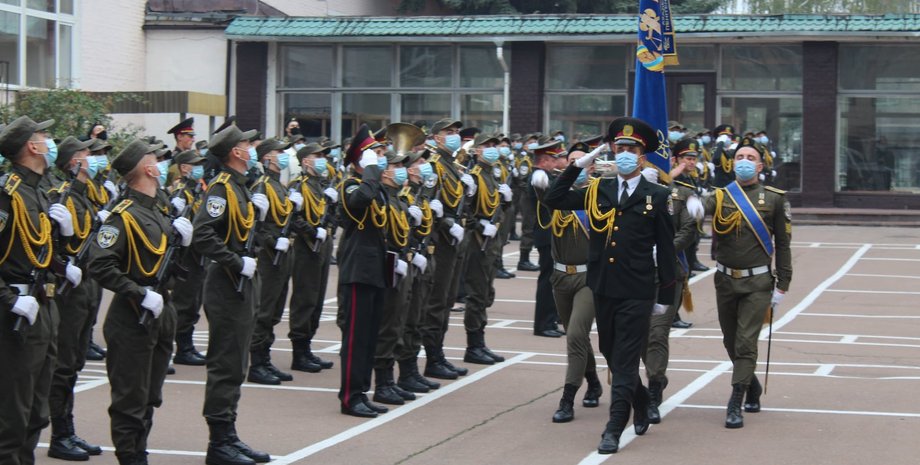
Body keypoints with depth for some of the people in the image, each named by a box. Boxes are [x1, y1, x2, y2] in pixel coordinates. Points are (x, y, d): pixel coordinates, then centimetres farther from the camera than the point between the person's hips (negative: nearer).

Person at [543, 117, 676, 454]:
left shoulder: (657, 197, -1)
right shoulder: (597, 191, 8)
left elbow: (666, 249, 0)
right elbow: (552, 200, 8)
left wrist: (665, 296, 0)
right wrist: (576, 167, 1)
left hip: (637, 293, -4)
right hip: (603, 288, 5)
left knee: (624, 362, -5)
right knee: (611, 354, 16)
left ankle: (614, 429, -1)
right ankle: (641, 402, 39)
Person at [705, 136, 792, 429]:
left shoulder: (774, 198, 0)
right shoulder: (719, 196, 3)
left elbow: (783, 244, 2)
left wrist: (782, 286, -1)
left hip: (757, 283, -3)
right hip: (725, 281, 3)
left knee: (746, 343, -8)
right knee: (731, 343, 13)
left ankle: (736, 405, -4)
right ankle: (752, 387, 36)